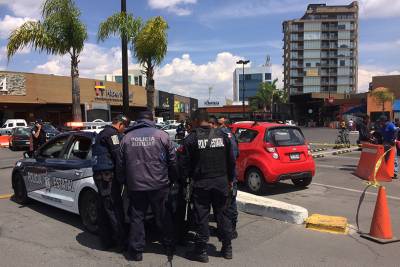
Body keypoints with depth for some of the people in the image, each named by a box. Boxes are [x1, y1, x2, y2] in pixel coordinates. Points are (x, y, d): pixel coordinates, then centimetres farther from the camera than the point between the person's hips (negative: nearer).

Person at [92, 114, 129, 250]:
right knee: (115, 209, -7)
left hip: (98, 174, 10)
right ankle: (120, 242, -3)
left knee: (104, 209, 12)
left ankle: (106, 241, 19)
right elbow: (118, 155, -14)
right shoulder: (112, 133, -8)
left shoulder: (102, 133, 23)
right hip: (108, 175, -10)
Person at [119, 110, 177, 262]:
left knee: (137, 217, 12)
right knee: (163, 217, 13)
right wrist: (172, 179, 11)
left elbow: (121, 164, 9)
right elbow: (172, 160, -1)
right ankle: (169, 247, 25)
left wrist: (125, 181, 20)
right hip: (159, 184, -1)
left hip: (135, 185, 1)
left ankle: (136, 251, 17)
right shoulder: (161, 135, -3)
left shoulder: (127, 137, 4)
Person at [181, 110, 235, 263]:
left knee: (201, 217, 6)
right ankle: (227, 248, 24)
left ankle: (201, 251, 15)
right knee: (221, 214, 15)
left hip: (201, 183, -4)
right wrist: (230, 179, 18)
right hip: (221, 182, 4)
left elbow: (186, 164, -7)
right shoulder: (222, 135, 4)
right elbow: (231, 160, 8)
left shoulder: (191, 138, -8)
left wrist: (185, 178, 9)